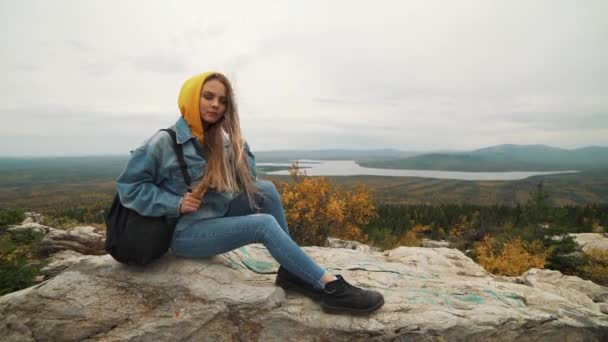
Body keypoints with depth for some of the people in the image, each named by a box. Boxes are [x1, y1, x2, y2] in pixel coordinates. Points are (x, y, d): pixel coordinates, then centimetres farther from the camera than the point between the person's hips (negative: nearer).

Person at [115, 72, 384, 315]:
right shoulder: (164, 142, -13)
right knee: (264, 224, -25)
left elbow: (249, 182, 3)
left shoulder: (220, 139, 4)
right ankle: (331, 287, -23)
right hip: (184, 233, -7)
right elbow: (129, 186, -9)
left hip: (217, 216, 7)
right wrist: (176, 204, -19)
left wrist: (238, 144, -9)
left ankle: (291, 271, -10)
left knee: (265, 190, -13)